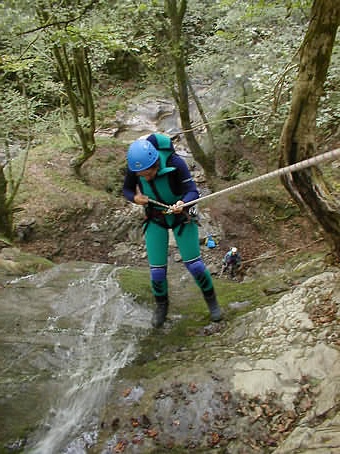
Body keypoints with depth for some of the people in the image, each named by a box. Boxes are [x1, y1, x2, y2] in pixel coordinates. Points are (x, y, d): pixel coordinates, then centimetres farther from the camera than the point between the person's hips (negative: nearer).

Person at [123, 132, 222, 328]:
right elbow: (127, 189, -4)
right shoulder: (135, 167, -20)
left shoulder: (175, 163, -30)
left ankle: (211, 299, 27)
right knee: (157, 270, 1)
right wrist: (135, 198, -27)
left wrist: (183, 203, -51)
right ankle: (161, 304, 31)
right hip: (155, 218, 2)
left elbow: (193, 192, -29)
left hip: (181, 216, -2)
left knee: (193, 263, -2)